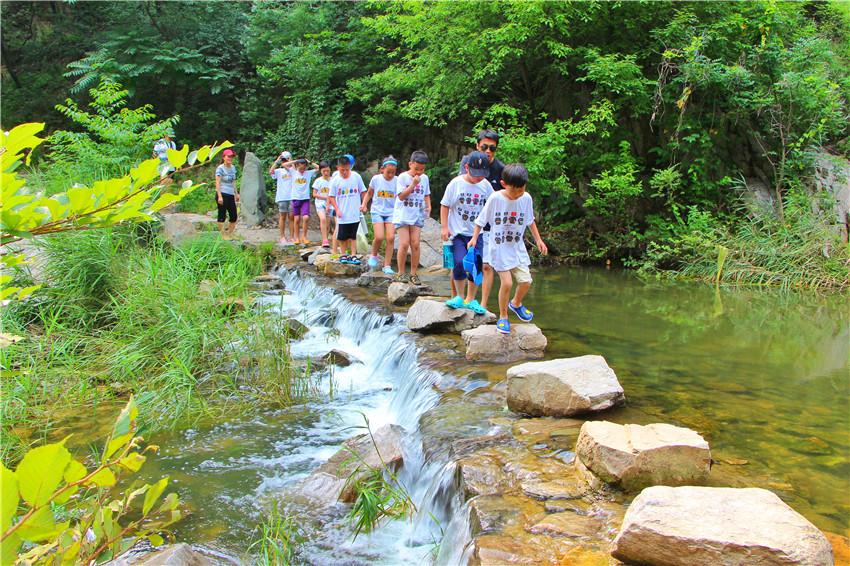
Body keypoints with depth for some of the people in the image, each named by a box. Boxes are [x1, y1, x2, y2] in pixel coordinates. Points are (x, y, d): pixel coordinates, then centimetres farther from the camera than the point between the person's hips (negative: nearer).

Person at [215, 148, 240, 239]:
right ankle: (223, 235, 4)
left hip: (231, 195, 7)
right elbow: (217, 183, -13)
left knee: (234, 216, 8)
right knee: (222, 215, -1)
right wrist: (219, 196, -20)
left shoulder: (233, 167, 13)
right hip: (223, 194, -7)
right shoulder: (220, 168, -8)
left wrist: (236, 193, 19)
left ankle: (230, 234, 20)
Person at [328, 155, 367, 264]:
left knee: (353, 236, 8)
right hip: (342, 214, 0)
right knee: (342, 236, 9)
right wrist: (337, 209, -9)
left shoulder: (356, 177, -3)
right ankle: (342, 254, 23)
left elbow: (362, 191, 6)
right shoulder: (335, 180, -5)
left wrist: (363, 204, -4)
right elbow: (331, 196, 0)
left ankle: (353, 255, 13)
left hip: (355, 213, 0)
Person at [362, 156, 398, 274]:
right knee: (379, 237, -16)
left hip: (391, 212, 1)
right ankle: (374, 255, 16)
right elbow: (369, 193, 12)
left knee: (391, 238, -11)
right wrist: (364, 204, -1)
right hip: (377, 211, -1)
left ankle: (387, 266, 0)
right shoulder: (376, 179, -3)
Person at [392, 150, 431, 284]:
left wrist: (428, 206, 1)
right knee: (404, 244, -8)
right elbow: (401, 196, -11)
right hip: (402, 215, -3)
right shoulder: (403, 177, -6)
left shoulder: (424, 178, 7)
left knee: (415, 244, -2)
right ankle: (401, 273, 6)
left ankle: (413, 273, 8)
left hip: (417, 216, 3)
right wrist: (413, 184, -18)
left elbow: (427, 195, 19)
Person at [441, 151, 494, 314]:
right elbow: (445, 205, -1)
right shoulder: (456, 183, -6)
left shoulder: (486, 186, 1)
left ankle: (470, 300, 18)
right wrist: (444, 227, -7)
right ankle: (459, 297, 4)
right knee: (459, 263, -17)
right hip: (457, 232, -3)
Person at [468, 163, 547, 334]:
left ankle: (516, 304, 32)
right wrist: (474, 238, -10)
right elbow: (482, 220, -4)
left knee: (526, 281, -1)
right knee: (507, 282, -12)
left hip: (517, 246, 4)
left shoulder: (526, 198, -6)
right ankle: (503, 317, 10)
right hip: (499, 247, -4)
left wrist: (538, 240, 11)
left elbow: (530, 221, 10)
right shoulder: (495, 198, -16)